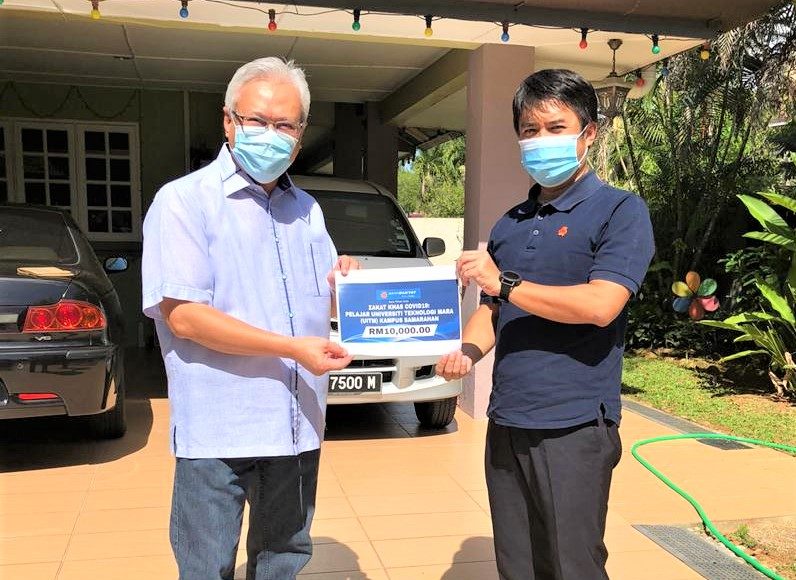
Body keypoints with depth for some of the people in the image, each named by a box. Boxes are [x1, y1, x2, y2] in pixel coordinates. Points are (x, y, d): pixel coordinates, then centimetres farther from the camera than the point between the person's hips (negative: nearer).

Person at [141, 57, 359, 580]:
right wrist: (293, 348, -22)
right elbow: (182, 316, -17)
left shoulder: (307, 208, 13)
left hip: (297, 427, 6)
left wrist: (344, 280, -3)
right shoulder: (184, 200, -8)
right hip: (218, 432, -6)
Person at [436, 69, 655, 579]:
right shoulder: (509, 225, 15)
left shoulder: (620, 211, -4)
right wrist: (467, 351, -2)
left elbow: (601, 305, -18)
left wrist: (505, 282, -15)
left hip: (574, 426, -6)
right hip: (506, 424, 6)